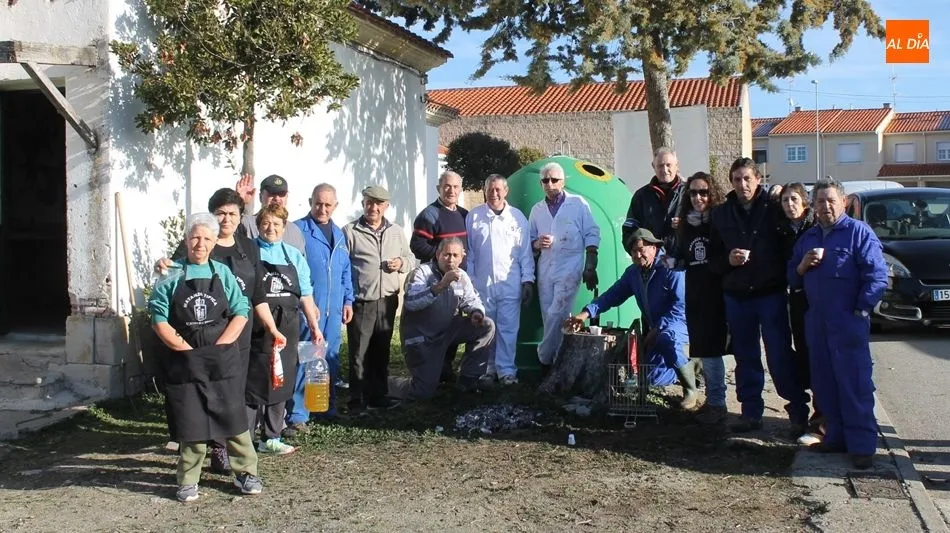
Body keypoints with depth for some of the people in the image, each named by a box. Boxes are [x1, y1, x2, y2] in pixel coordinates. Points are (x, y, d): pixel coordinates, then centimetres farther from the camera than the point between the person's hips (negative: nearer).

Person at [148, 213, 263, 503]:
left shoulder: (223, 274, 6)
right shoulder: (171, 276, 1)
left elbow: (240, 313, 2)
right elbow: (159, 319, -2)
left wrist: (218, 346, -7)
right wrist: (186, 349, -9)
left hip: (223, 360, 1)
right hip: (184, 362, -1)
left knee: (233, 416, 2)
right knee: (190, 423, 3)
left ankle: (245, 473, 13)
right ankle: (188, 481, 13)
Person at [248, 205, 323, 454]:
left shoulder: (294, 256, 11)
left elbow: (305, 295, 13)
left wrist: (314, 326, 9)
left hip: (287, 330, 5)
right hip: (257, 329, -4)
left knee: (281, 383, 9)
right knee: (253, 383, -4)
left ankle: (271, 438, 20)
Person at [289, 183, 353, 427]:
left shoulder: (339, 234, 15)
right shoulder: (298, 230, -5)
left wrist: (348, 300, 13)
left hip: (334, 308, 6)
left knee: (331, 359, 13)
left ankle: (328, 408, 23)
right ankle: (297, 416, -3)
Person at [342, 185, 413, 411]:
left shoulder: (396, 232, 11)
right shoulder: (350, 231, -4)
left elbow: (409, 257, 19)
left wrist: (402, 263, -5)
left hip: (387, 300, 5)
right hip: (361, 301, -5)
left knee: (381, 352, 14)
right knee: (358, 353, 0)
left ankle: (378, 396, 24)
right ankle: (357, 399, 9)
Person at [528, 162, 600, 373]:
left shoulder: (578, 204, 1)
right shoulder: (537, 209, 12)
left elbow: (592, 236, 1)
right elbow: (529, 241, 18)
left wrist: (590, 268, -5)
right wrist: (537, 243, -6)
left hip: (570, 268, -4)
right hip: (545, 270, 5)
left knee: (556, 314, -15)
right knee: (550, 317, 4)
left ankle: (544, 358, -2)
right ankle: (557, 359, 12)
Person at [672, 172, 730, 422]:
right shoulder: (685, 225, 11)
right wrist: (673, 262, 1)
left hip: (716, 293, -6)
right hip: (694, 294, 6)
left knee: (710, 350, -7)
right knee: (702, 349, 10)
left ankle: (717, 404, 2)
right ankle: (712, 399, 21)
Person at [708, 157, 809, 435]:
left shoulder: (774, 206, -3)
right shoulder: (721, 214, 9)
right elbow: (712, 257, 8)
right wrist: (728, 259, -8)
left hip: (771, 293, -4)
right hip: (736, 296, 4)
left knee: (780, 356, -4)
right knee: (745, 358, 11)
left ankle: (798, 412, 6)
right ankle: (751, 412, 21)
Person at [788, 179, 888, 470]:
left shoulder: (859, 232, -3)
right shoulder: (807, 238, 17)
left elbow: (877, 276, -9)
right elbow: (792, 278, 19)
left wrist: (861, 310, -13)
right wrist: (802, 266, -2)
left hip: (848, 322, -6)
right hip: (816, 323, 6)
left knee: (855, 384, -7)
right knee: (824, 383, 10)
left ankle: (862, 444, -3)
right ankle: (836, 436, 20)